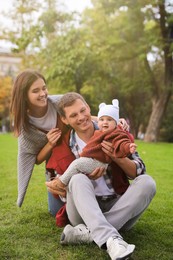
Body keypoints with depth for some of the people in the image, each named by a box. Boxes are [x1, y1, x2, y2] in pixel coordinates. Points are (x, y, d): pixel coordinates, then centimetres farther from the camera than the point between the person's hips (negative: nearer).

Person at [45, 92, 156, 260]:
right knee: (78, 179, -28)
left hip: (118, 208, 1)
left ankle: (87, 233, -30)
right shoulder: (64, 147, 1)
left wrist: (117, 157, -21)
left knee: (147, 182, -24)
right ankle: (110, 239, -46)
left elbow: (139, 172, -1)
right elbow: (64, 191, 3)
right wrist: (86, 178, -17)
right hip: (85, 210, -1)